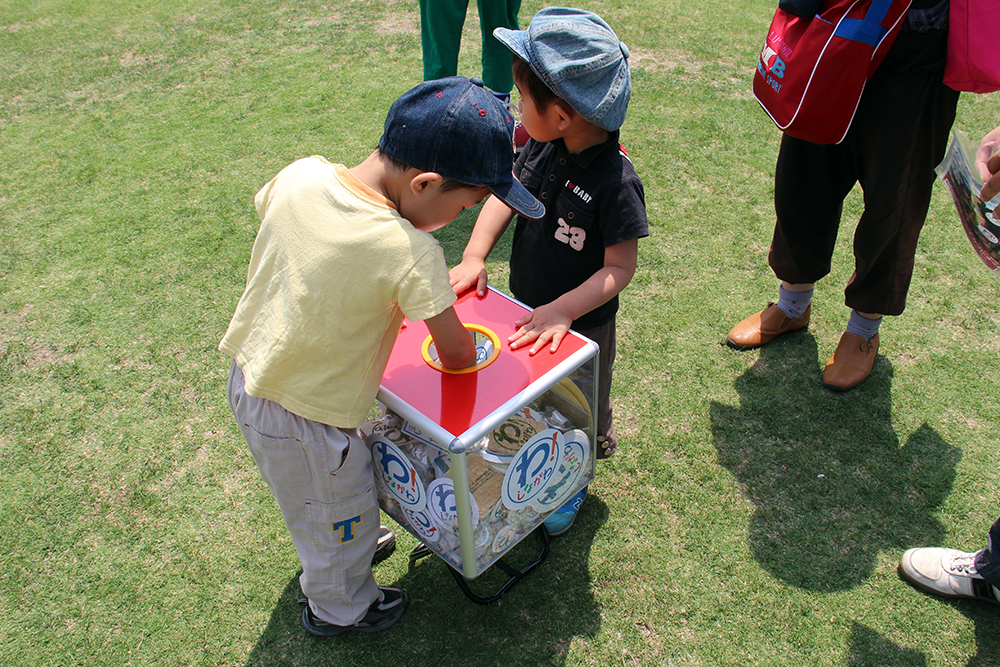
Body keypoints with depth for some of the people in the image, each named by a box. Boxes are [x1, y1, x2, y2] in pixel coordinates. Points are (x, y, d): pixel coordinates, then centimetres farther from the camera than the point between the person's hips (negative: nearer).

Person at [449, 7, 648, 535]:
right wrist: (474, 257, -12)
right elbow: (507, 193, -1)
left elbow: (620, 266, -26)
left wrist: (562, 311, -32)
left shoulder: (615, 181, -31)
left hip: (581, 325, -6)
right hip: (525, 308, 6)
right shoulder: (544, 147, -12)